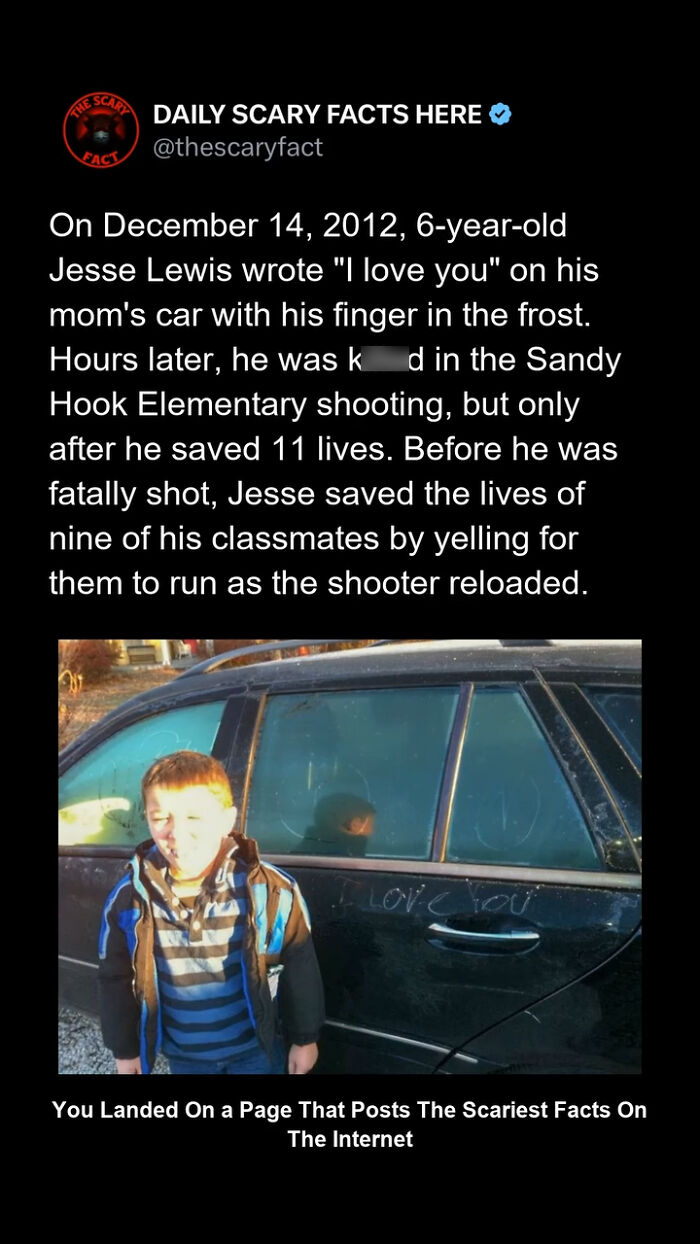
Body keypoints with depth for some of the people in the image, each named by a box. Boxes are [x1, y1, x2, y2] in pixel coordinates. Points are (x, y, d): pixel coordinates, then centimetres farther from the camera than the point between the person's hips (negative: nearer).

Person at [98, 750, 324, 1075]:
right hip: (183, 1056, 3)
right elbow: (116, 981, -1)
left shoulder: (273, 891, -22)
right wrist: (125, 1050, 6)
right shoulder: (128, 901, -16)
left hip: (255, 1050, -2)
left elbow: (299, 970, -9)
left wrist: (304, 1038, -1)